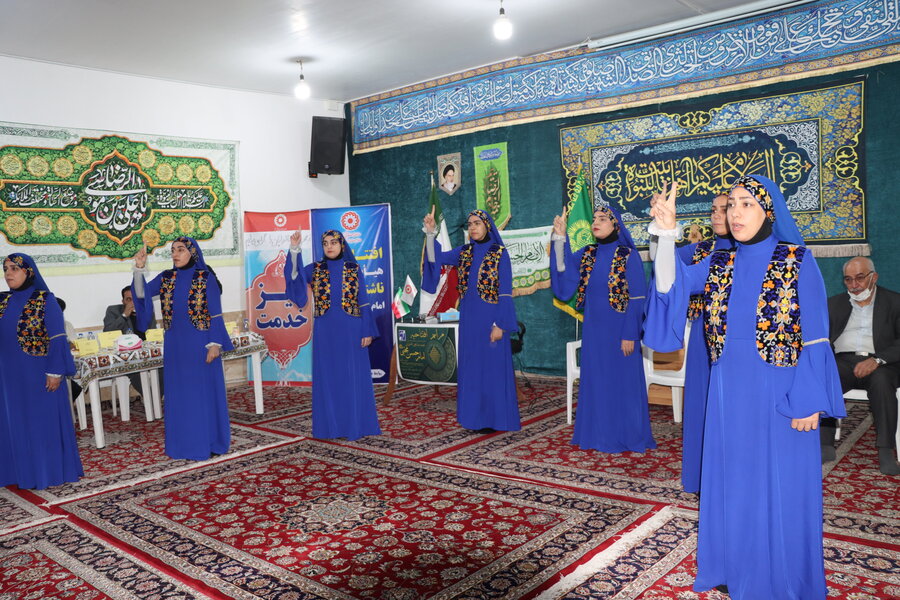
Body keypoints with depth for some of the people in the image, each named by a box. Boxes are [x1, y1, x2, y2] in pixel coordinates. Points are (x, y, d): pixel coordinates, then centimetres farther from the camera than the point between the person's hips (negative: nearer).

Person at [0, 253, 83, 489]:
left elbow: (57, 338, -11)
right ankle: (23, 471, 25)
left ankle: (49, 471, 15)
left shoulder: (45, 300, -9)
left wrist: (55, 372, -15)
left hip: (38, 375, -6)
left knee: (44, 422, 3)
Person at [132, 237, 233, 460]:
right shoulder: (166, 278, 6)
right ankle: (184, 443, 22)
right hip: (175, 346, 5)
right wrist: (139, 268, -17)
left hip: (200, 344, -4)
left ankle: (207, 443, 15)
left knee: (204, 394, 3)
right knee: (178, 395, 10)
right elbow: (142, 293, -5)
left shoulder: (206, 278, -6)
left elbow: (215, 313, -8)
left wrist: (215, 344, -14)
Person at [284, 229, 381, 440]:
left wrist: (367, 331, -4)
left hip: (350, 330, -1)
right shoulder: (315, 269, 6)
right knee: (327, 378, 5)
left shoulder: (354, 269, 4)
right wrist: (294, 250, -25)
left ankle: (355, 424, 13)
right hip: (325, 332, 1)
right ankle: (330, 425, 15)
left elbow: (363, 301, 1)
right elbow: (294, 274, -13)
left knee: (353, 377, 3)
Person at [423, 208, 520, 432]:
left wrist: (500, 324, -15)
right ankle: (476, 416, 20)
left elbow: (505, 292, -10)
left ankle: (494, 418, 10)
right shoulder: (464, 252, 9)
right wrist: (430, 232, -14)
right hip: (469, 319, 6)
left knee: (492, 367, 0)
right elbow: (436, 258, -2)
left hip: (490, 318, -6)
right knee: (471, 367, 10)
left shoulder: (500, 253, -7)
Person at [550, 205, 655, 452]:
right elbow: (563, 268, -10)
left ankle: (625, 436, 16)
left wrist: (630, 334, -14)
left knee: (622, 382, 3)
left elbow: (637, 299, -10)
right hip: (593, 328, 5)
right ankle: (598, 434, 23)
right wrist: (560, 237, -20)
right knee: (594, 380, 11)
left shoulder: (628, 255, -7)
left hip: (618, 328, -5)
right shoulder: (587, 254, 8)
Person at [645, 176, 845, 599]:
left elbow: (815, 338, -7)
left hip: (780, 393, -4)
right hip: (729, 393, 4)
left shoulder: (798, 261, -6)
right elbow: (671, 285, -12)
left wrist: (808, 402, -11)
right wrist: (666, 232, -25)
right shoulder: (718, 264, 5)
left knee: (781, 487, 7)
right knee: (730, 481, 13)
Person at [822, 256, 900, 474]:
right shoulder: (835, 304, 21)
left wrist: (876, 360, -20)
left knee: (881, 380, -36)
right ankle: (826, 446, -30)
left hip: (881, 364, -2)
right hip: (844, 361, 2)